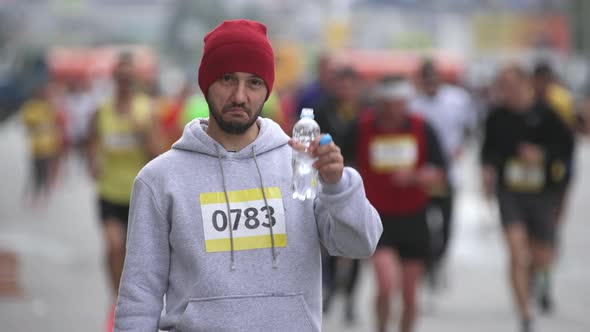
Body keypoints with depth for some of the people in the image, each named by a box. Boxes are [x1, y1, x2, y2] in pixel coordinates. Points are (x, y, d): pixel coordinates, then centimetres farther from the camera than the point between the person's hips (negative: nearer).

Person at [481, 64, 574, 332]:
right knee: (517, 254, -14)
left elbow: (567, 144, -2)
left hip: (542, 192, 0)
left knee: (543, 260, 7)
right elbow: (489, 149, 14)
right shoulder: (497, 117, 1)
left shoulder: (544, 114, -7)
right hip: (510, 192, 0)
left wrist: (543, 155, -17)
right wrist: (488, 168, -3)